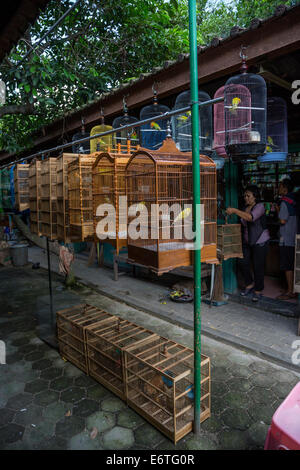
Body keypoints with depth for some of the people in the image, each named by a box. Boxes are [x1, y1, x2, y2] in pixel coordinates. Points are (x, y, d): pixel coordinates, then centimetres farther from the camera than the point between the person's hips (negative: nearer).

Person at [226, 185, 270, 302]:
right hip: (247, 241, 6)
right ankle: (249, 284, 21)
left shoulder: (260, 206, -10)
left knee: (258, 266, -1)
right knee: (243, 262, -2)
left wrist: (235, 211, -29)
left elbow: (250, 218, -30)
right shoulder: (245, 208, 12)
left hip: (260, 241, -6)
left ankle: (258, 290, 15)